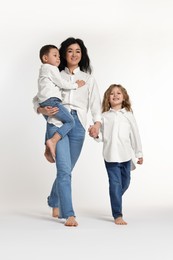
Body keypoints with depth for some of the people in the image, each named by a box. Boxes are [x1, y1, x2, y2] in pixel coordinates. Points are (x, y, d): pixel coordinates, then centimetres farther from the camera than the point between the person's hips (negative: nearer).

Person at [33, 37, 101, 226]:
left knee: (66, 169, 11)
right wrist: (43, 110, -12)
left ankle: (54, 201, 38)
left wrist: (97, 123, -14)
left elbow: (95, 105, 5)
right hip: (58, 122, -2)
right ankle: (69, 214, -13)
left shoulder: (88, 79, 15)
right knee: (64, 169, -14)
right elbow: (37, 99, 11)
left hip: (78, 125, 2)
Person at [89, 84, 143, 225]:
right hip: (111, 155, -3)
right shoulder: (105, 116, 3)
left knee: (125, 183, 12)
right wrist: (95, 135, -17)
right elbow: (102, 136, 5)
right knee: (115, 184, -5)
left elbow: (135, 134, 10)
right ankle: (117, 215, -2)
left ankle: (115, 202, 40)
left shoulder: (128, 114, 9)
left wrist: (139, 153, 11)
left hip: (126, 155, 3)